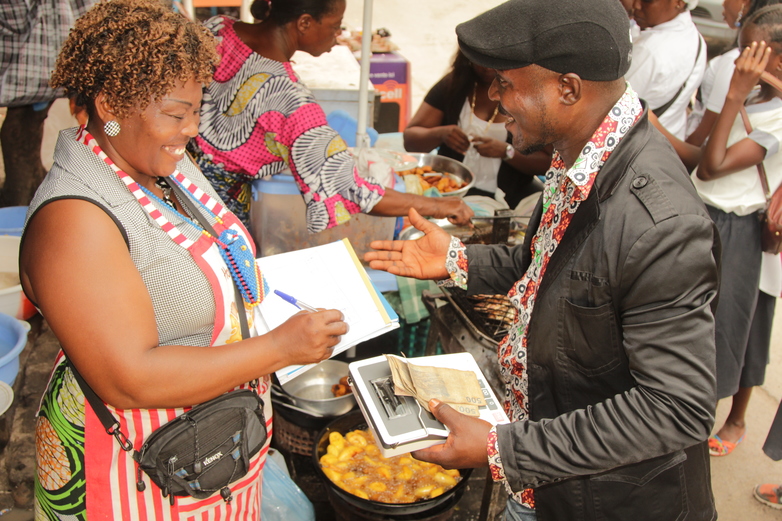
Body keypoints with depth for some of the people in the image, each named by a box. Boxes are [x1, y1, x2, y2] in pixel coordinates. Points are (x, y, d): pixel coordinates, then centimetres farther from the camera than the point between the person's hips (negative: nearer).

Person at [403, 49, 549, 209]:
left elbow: (548, 162, -3)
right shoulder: (452, 85, 6)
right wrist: (440, 134, -17)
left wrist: (507, 152, -21)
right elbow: (410, 140, 5)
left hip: (511, 193, 0)